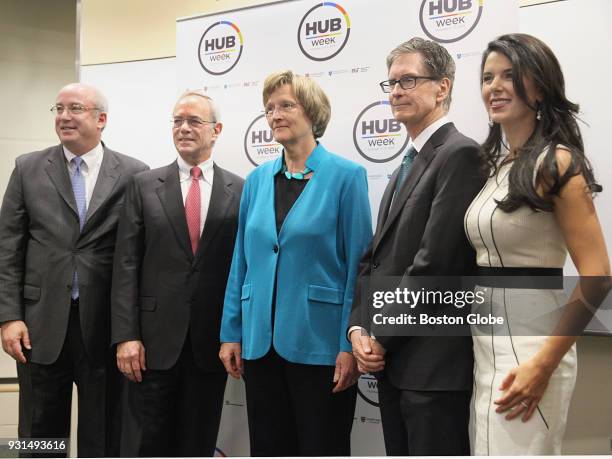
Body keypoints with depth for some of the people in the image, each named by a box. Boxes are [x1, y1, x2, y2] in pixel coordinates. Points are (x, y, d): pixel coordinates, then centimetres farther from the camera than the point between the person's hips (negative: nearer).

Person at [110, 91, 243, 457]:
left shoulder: (241, 191, 3)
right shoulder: (144, 186, 3)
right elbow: (126, 266, -1)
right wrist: (126, 336, -8)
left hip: (213, 341, 1)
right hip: (155, 338, 0)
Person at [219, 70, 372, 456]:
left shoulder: (346, 176, -5)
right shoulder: (258, 180, 9)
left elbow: (358, 264, -8)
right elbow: (242, 261, 11)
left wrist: (351, 344, -12)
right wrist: (232, 332, 8)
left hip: (319, 343, -4)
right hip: (260, 341, 5)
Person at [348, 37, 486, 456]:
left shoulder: (460, 155, -12)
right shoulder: (408, 165, 17)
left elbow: (435, 261, -19)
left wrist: (382, 337, -12)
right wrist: (360, 328, 0)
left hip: (433, 362, -8)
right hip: (391, 359, 9)